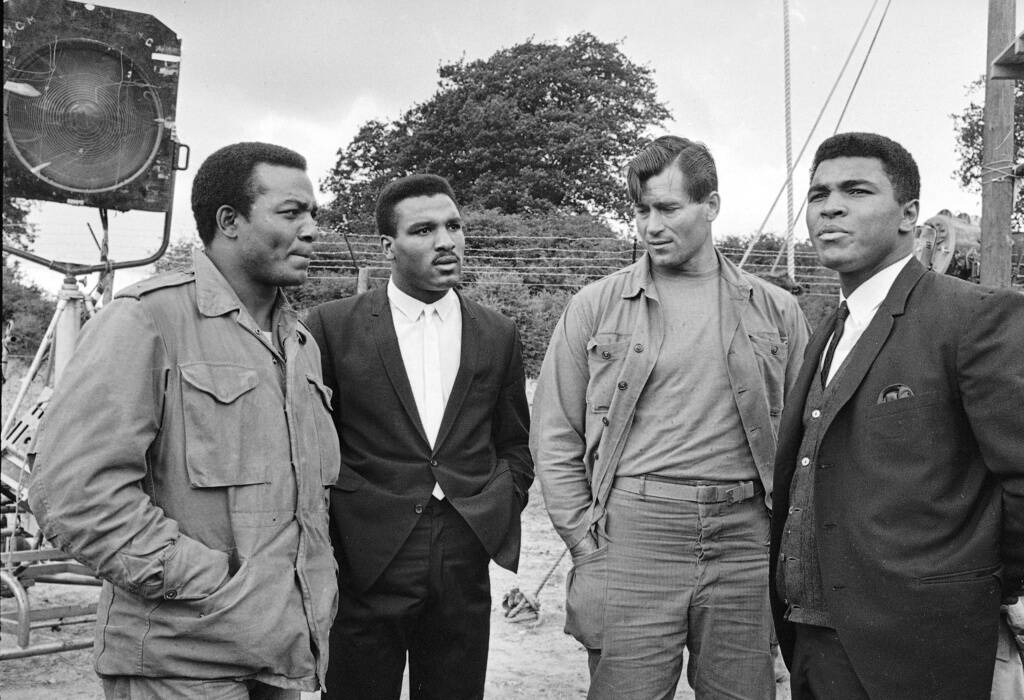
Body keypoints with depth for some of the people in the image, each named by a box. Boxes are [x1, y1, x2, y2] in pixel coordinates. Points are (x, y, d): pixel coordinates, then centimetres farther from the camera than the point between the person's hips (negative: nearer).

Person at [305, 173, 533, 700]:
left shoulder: (497, 335, 8)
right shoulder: (334, 326, -1)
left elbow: (514, 443, 16)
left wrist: (500, 513, 3)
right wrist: (329, 533, -2)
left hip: (465, 564, 3)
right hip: (365, 563, -2)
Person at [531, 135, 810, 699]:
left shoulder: (775, 311, 7)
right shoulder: (594, 308, 2)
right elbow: (555, 438, 4)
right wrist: (587, 545, -1)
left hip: (744, 540, 2)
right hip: (631, 533, -1)